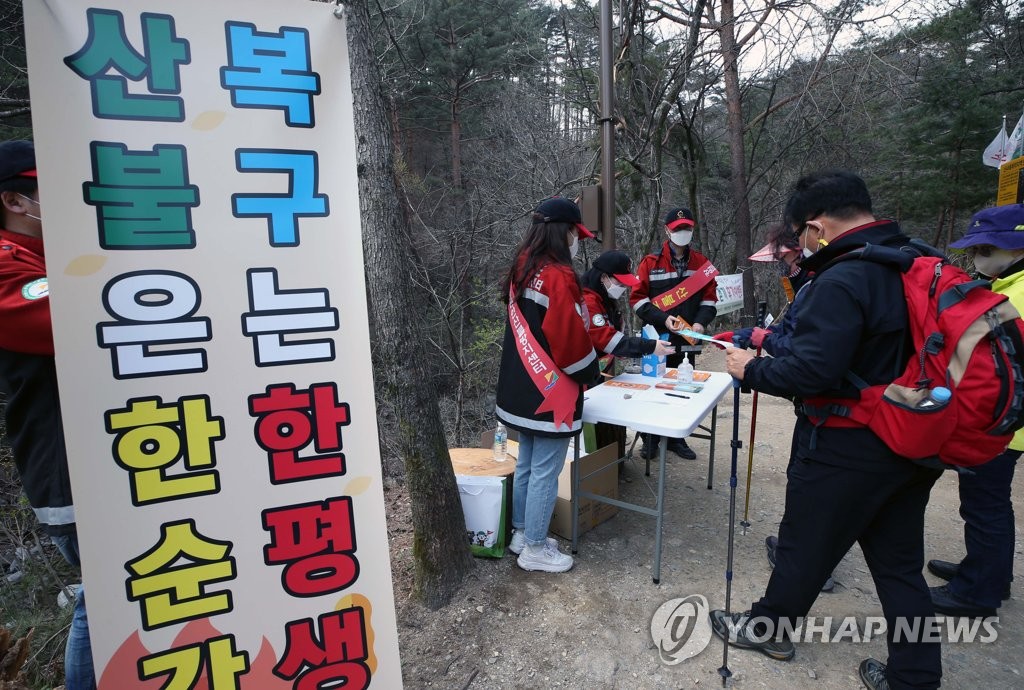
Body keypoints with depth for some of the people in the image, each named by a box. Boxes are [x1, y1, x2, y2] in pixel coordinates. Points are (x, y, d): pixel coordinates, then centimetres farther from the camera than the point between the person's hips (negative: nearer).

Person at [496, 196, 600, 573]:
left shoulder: (522, 270, 7)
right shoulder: (559, 277, -20)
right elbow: (571, 338, -20)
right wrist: (590, 371, -2)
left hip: (521, 388, 9)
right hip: (551, 392, -9)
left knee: (526, 464, 20)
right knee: (545, 471, 4)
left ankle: (522, 532, 34)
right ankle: (535, 548, 19)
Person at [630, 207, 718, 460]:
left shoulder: (701, 262, 8)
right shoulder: (651, 262, -3)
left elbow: (709, 298, 11)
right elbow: (637, 298, -4)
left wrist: (701, 322, -7)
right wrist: (663, 319, -15)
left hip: (687, 340, 3)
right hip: (658, 339, -3)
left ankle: (677, 438, 26)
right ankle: (650, 439, 18)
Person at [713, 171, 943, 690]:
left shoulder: (843, 281, -24)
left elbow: (810, 372, -30)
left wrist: (752, 370, -13)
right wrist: (780, 338, 9)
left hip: (848, 449, -7)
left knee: (805, 544, 13)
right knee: (900, 561, 20)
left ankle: (768, 628, 35)